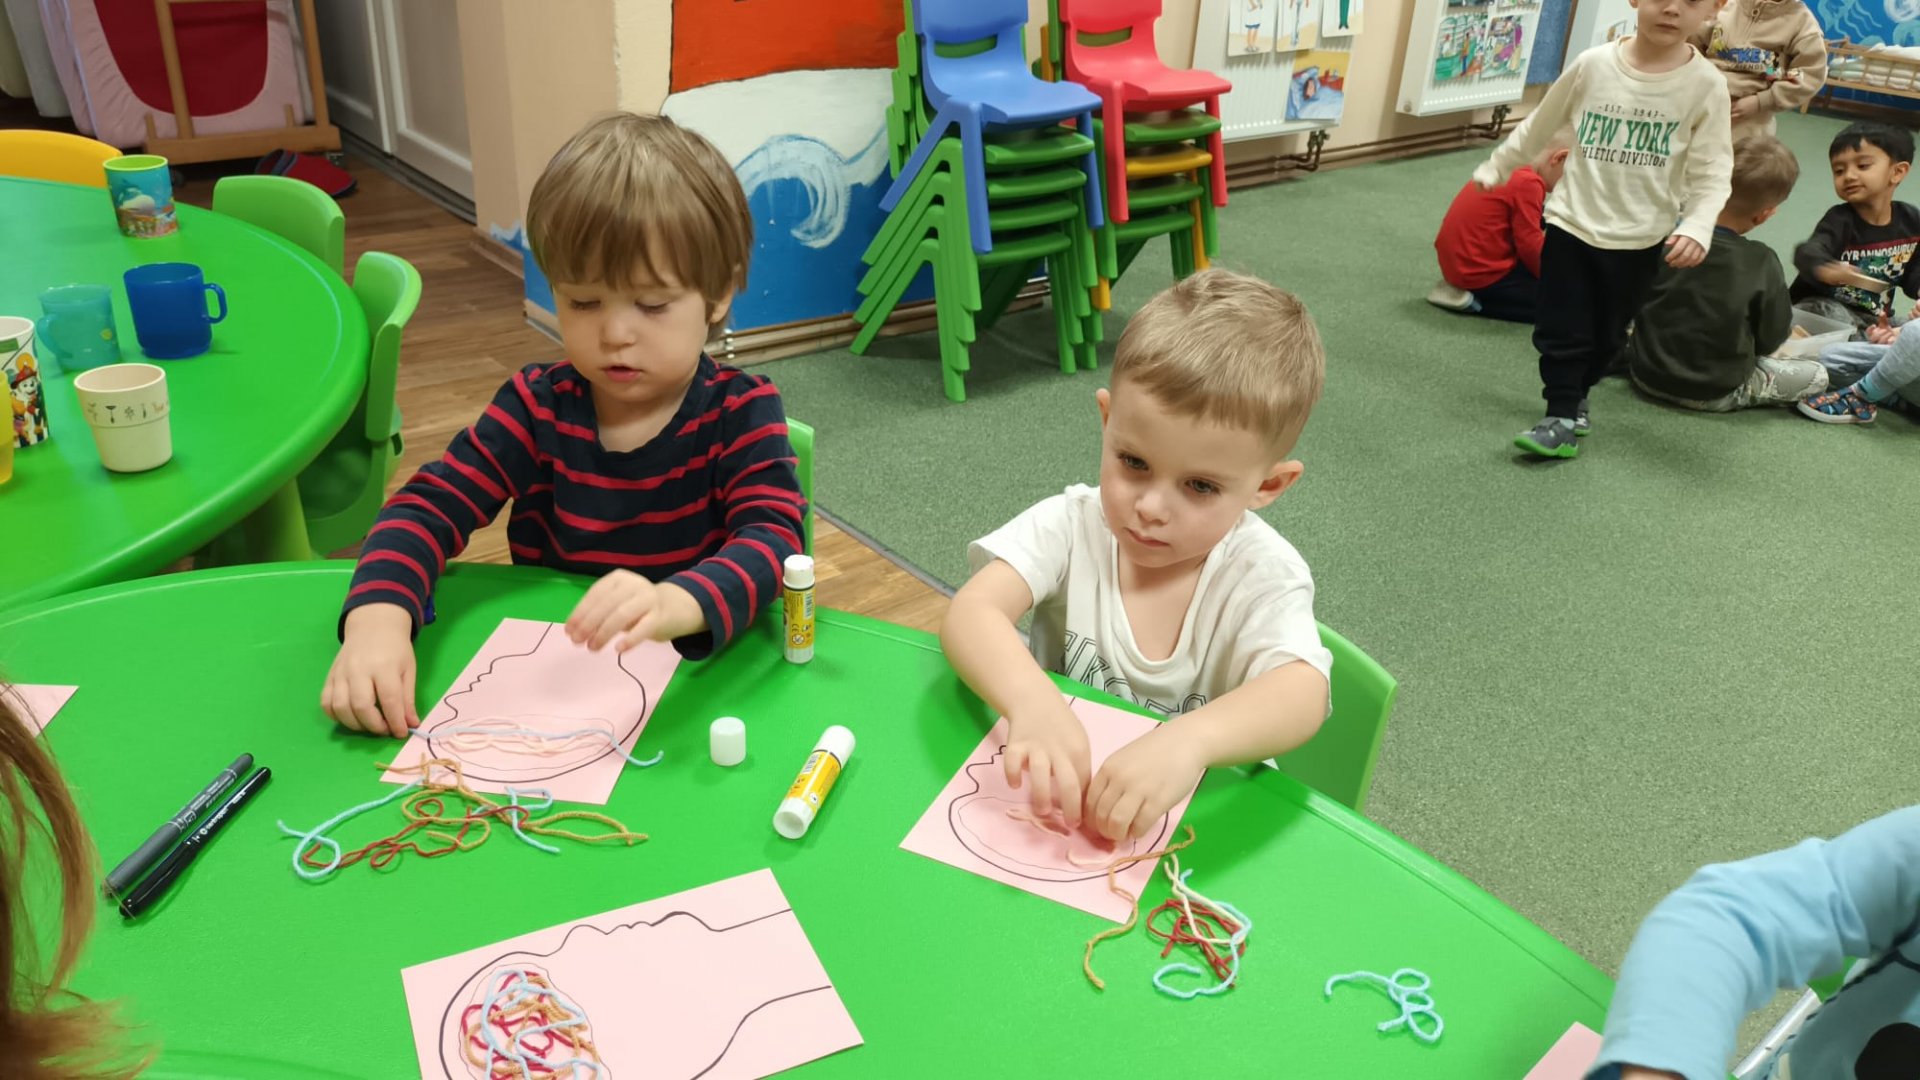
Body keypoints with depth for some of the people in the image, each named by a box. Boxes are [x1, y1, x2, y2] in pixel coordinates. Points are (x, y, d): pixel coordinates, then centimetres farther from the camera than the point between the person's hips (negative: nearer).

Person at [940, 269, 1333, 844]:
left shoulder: (1262, 575, -13)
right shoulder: (1070, 526, -11)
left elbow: (1302, 694, -30)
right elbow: (971, 613, -24)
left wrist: (1188, 739, -50)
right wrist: (1032, 702, -45)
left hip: (1200, 815, -1)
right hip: (1053, 795, 2)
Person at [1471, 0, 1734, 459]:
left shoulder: (1706, 84, -11)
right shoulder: (1593, 64, -10)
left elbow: (1711, 173, -9)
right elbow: (1540, 125, 5)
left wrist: (1697, 227, -24)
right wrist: (1496, 168, 14)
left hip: (1640, 239, 1)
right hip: (1572, 223, 0)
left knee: (1608, 335, 15)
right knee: (1560, 330, -1)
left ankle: (1571, 397, 36)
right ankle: (1562, 415, 10)